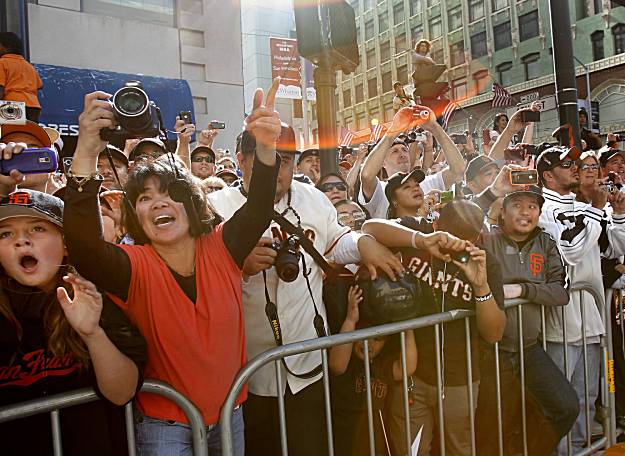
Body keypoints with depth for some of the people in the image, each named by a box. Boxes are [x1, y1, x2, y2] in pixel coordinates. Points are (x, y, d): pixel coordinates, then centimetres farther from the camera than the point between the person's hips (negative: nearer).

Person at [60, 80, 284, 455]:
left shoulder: (221, 248, -9)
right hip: (164, 423, -2)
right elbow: (84, 248, -34)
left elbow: (258, 209, -25)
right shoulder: (134, 267, -15)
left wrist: (266, 147, -42)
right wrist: (86, 156, -45)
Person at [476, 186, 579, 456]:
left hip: (529, 348, 5)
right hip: (491, 350, -4)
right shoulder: (486, 241, -8)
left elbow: (561, 292, -2)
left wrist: (520, 289, -15)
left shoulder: (546, 245, 7)